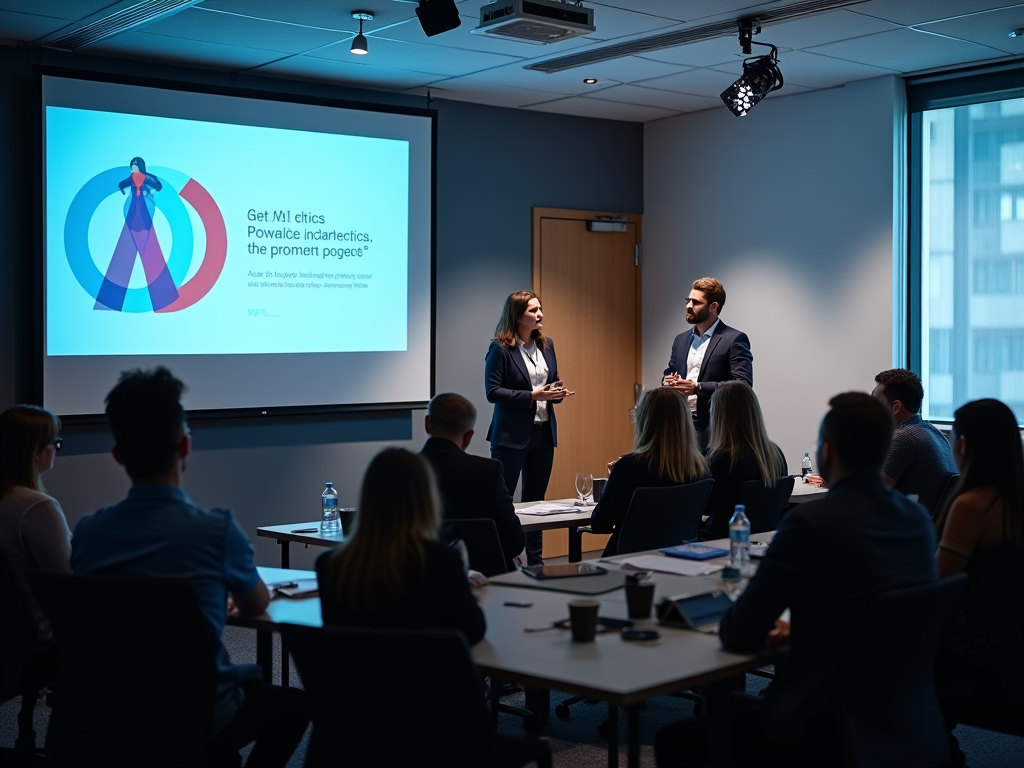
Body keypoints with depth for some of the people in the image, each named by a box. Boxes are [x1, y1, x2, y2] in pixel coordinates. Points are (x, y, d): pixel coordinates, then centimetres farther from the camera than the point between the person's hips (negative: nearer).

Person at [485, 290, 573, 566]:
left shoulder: (546, 345, 9)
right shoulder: (500, 349, -10)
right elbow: (493, 392, -14)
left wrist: (558, 392, -4)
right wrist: (532, 396, -21)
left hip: (544, 432, 6)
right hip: (512, 434, -6)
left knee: (536, 499, 12)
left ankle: (535, 561, 19)